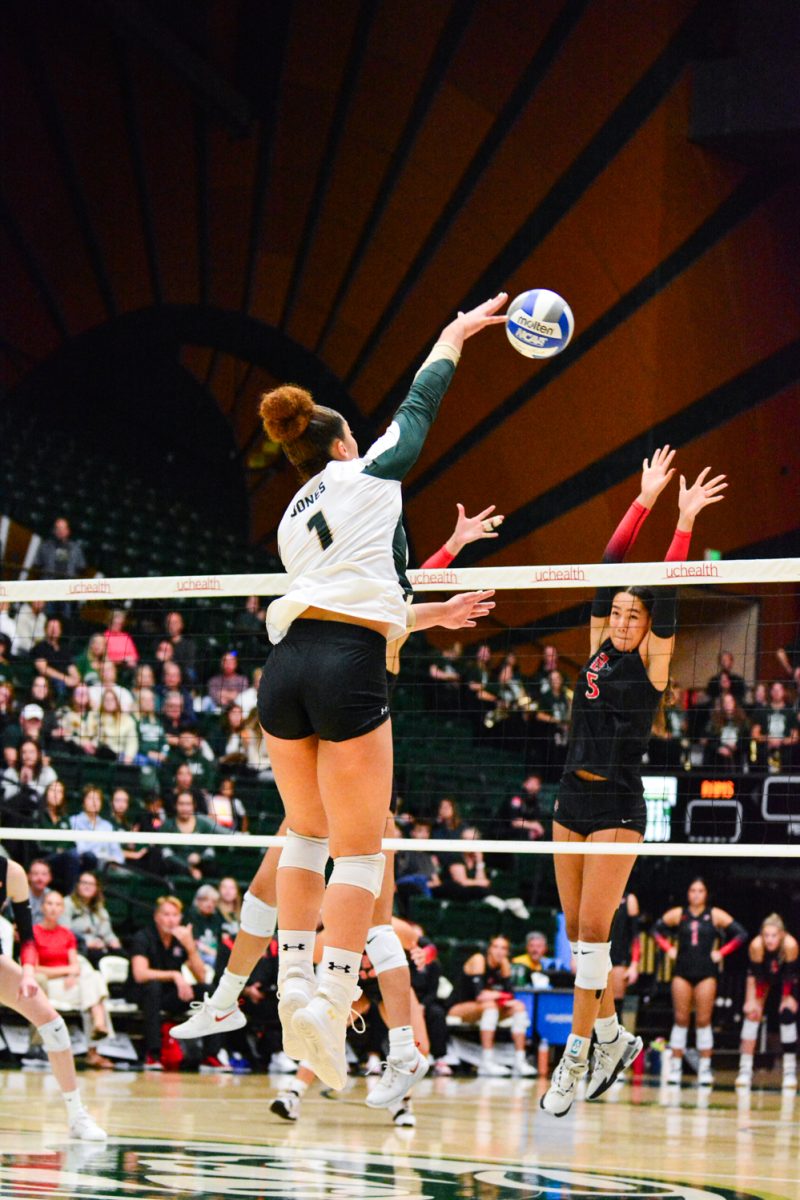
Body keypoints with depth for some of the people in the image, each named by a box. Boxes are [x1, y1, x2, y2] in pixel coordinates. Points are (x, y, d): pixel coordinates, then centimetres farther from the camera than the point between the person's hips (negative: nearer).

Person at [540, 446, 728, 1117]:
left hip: (619, 805, -6)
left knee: (593, 928, -12)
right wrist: (644, 501, 4)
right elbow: (609, 570, 6)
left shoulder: (652, 662, -4)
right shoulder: (598, 650, 8)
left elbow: (665, 595, -13)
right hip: (573, 799, 6)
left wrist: (685, 523, -15)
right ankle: (612, 1037, 19)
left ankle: (577, 1056, -11)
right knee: (578, 929, 7)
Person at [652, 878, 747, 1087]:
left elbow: (741, 934, 1)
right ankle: (675, 1067, 3)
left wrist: (722, 952, -3)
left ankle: (705, 1068, 0)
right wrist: (668, 949, 3)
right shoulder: (677, 915, 5)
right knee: (681, 1020, 1)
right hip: (682, 971, 1)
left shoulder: (716, 916, 1)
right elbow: (657, 929, 14)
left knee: (704, 1021, -3)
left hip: (706, 973, -1)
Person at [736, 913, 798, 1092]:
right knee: (752, 1015, -9)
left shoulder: (790, 945, -38)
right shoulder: (756, 945, -36)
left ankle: (790, 1071, -2)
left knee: (787, 1017, -11)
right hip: (764, 978, 1)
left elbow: (790, 974, -24)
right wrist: (751, 1000, -21)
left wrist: (790, 997, -18)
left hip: (786, 981, -1)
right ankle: (745, 1069, -5)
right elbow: (752, 973, -24)